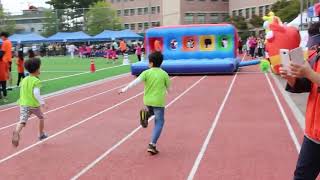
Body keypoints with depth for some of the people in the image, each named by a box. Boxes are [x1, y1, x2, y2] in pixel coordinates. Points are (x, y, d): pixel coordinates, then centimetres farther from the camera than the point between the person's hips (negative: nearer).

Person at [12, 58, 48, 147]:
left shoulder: (24, 80, 8)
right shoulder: (36, 81, -11)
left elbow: (22, 92, 14)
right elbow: (36, 93, -23)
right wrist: (42, 102, -19)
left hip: (23, 104, 4)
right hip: (34, 105, -4)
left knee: (22, 121, -10)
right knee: (41, 117, 24)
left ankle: (16, 132, -41)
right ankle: (41, 134, 36)